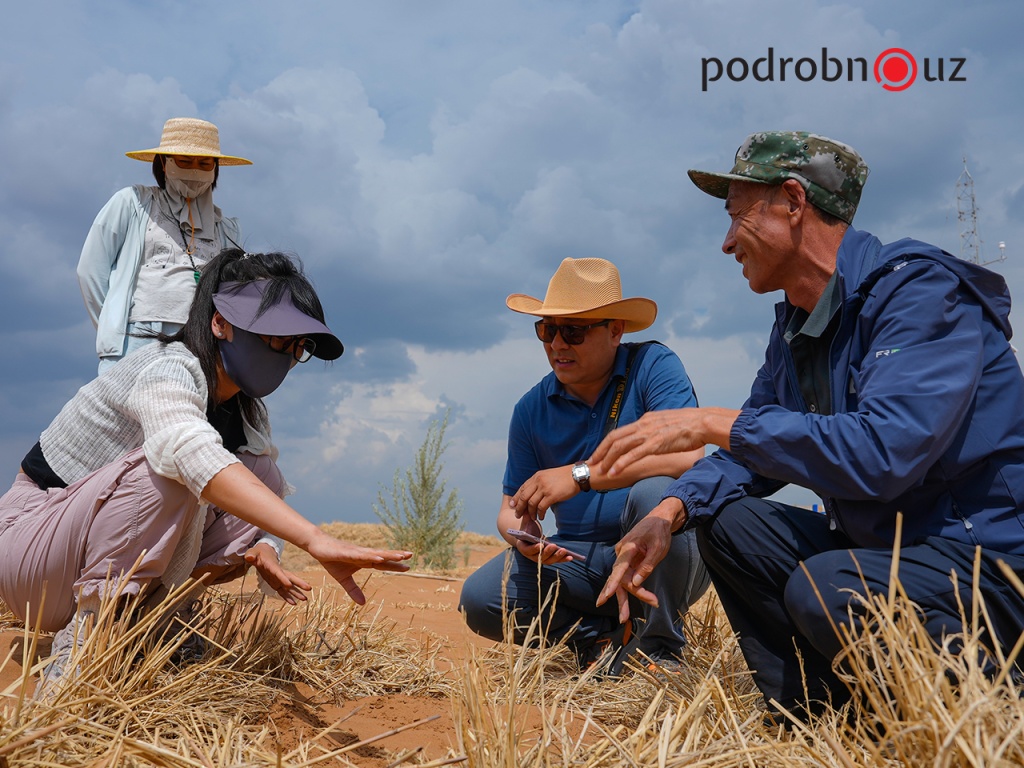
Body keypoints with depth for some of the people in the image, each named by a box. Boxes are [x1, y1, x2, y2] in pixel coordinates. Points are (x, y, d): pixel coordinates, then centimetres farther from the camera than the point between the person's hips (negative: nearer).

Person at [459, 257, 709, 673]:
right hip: (579, 560, 3)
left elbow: (687, 455, -25)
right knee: (479, 599, -18)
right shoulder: (532, 410, 4)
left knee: (653, 492, -35)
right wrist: (522, 536, -17)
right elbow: (512, 508, 8)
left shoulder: (652, 366, -8)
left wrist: (580, 475, -30)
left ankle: (660, 647, -13)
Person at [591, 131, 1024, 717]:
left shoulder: (919, 289, -19)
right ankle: (816, 717, 0)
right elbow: (755, 453, 13)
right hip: (879, 541, 9)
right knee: (723, 519, 3)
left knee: (825, 588, -32)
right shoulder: (795, 326, 9)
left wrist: (713, 423, -26)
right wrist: (671, 510, -7)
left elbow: (883, 451, -32)